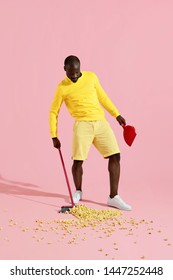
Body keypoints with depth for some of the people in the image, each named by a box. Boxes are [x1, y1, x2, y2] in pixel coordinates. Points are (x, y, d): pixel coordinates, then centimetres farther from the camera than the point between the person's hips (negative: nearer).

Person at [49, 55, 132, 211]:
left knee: (115, 156, -5)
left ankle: (113, 197, 1)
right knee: (78, 160, -7)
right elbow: (54, 112, 5)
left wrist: (116, 114, 19)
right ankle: (78, 192, 23)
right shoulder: (62, 88, -1)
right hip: (82, 124, -3)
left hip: (101, 122, 4)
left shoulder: (91, 77, 9)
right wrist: (54, 136, 0)